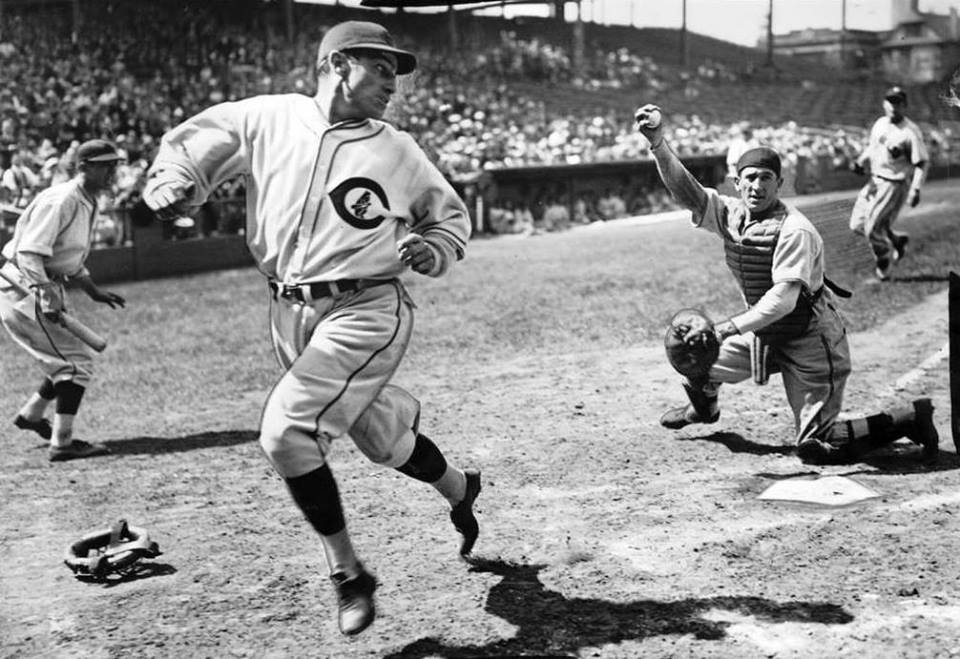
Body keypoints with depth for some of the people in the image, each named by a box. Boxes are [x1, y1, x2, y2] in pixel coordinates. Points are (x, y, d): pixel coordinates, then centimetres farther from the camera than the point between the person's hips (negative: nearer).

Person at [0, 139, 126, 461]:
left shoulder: (87, 203, 12)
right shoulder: (60, 200, -18)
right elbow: (28, 253, -25)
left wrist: (94, 291, 21)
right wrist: (47, 296, -34)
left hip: (43, 289, 10)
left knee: (69, 358, 19)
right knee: (78, 359, -10)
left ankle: (32, 414, 36)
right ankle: (62, 443, -7)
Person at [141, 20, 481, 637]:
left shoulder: (399, 152, 2)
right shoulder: (268, 117, 2)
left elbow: (452, 217, 14)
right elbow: (191, 140, 11)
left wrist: (430, 251, -8)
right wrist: (171, 180, -11)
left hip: (365, 313, -4)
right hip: (291, 313, 4)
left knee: (287, 434, -18)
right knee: (381, 437, 16)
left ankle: (348, 573, 0)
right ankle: (459, 486, 48)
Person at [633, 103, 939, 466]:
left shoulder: (795, 230, -23)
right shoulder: (731, 214, -3)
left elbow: (784, 298, -30)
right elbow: (684, 188, -14)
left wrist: (729, 327, -38)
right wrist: (658, 142, -29)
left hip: (809, 342, -7)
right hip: (763, 334, 7)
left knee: (815, 447, -6)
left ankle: (911, 418, 8)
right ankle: (704, 409, 46)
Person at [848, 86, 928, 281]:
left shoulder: (911, 132, -15)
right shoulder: (880, 123, 5)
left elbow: (921, 163, -14)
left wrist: (915, 189, -24)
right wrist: (860, 161, 1)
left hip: (895, 185, -8)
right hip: (875, 181, 8)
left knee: (873, 227, -8)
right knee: (857, 224, 8)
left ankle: (885, 264, 18)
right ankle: (896, 240, 30)